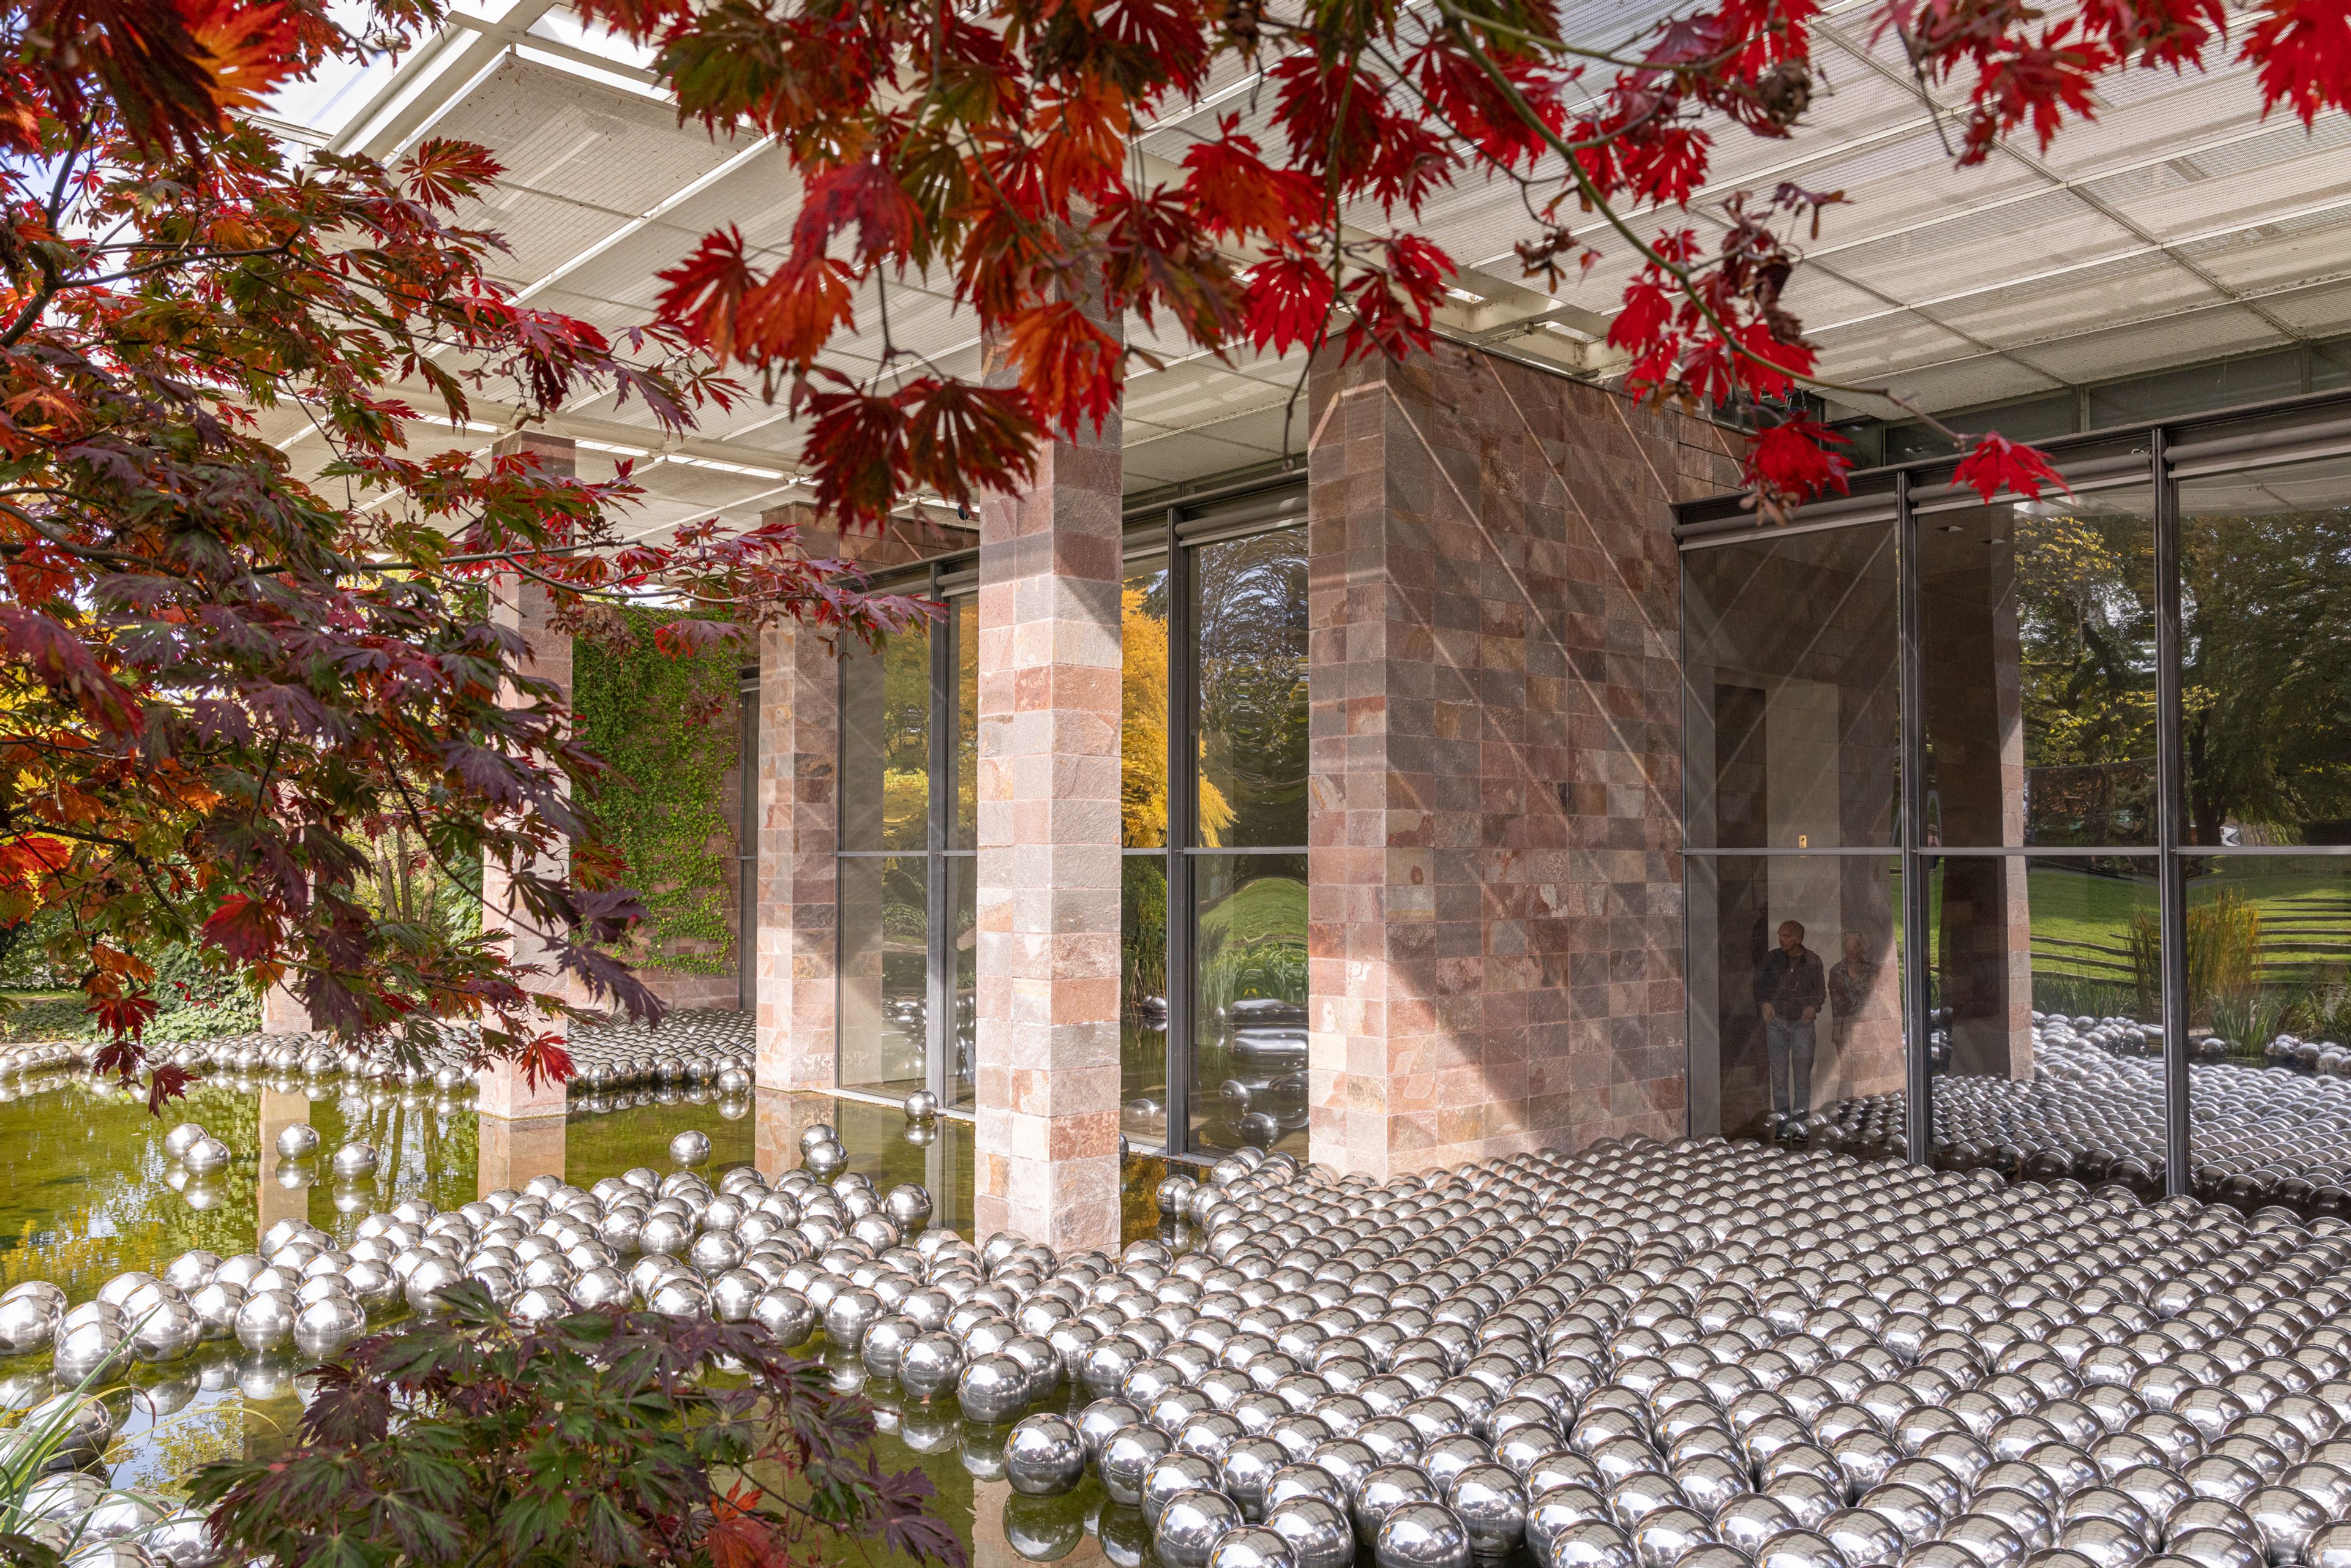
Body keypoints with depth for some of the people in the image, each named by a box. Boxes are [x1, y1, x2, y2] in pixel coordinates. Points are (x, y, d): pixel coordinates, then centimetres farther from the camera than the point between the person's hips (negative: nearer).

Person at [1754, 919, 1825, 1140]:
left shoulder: (1813, 961, 3)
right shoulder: (1771, 958, 3)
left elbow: (1820, 990, 9)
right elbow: (1758, 985, 8)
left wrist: (1814, 1006, -10)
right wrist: (1763, 1003, -10)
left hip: (1802, 1022, -1)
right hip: (1776, 1022, 1)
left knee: (1802, 1071, -3)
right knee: (1779, 1073, 2)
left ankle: (1800, 1120, 0)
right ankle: (1782, 1119, 6)